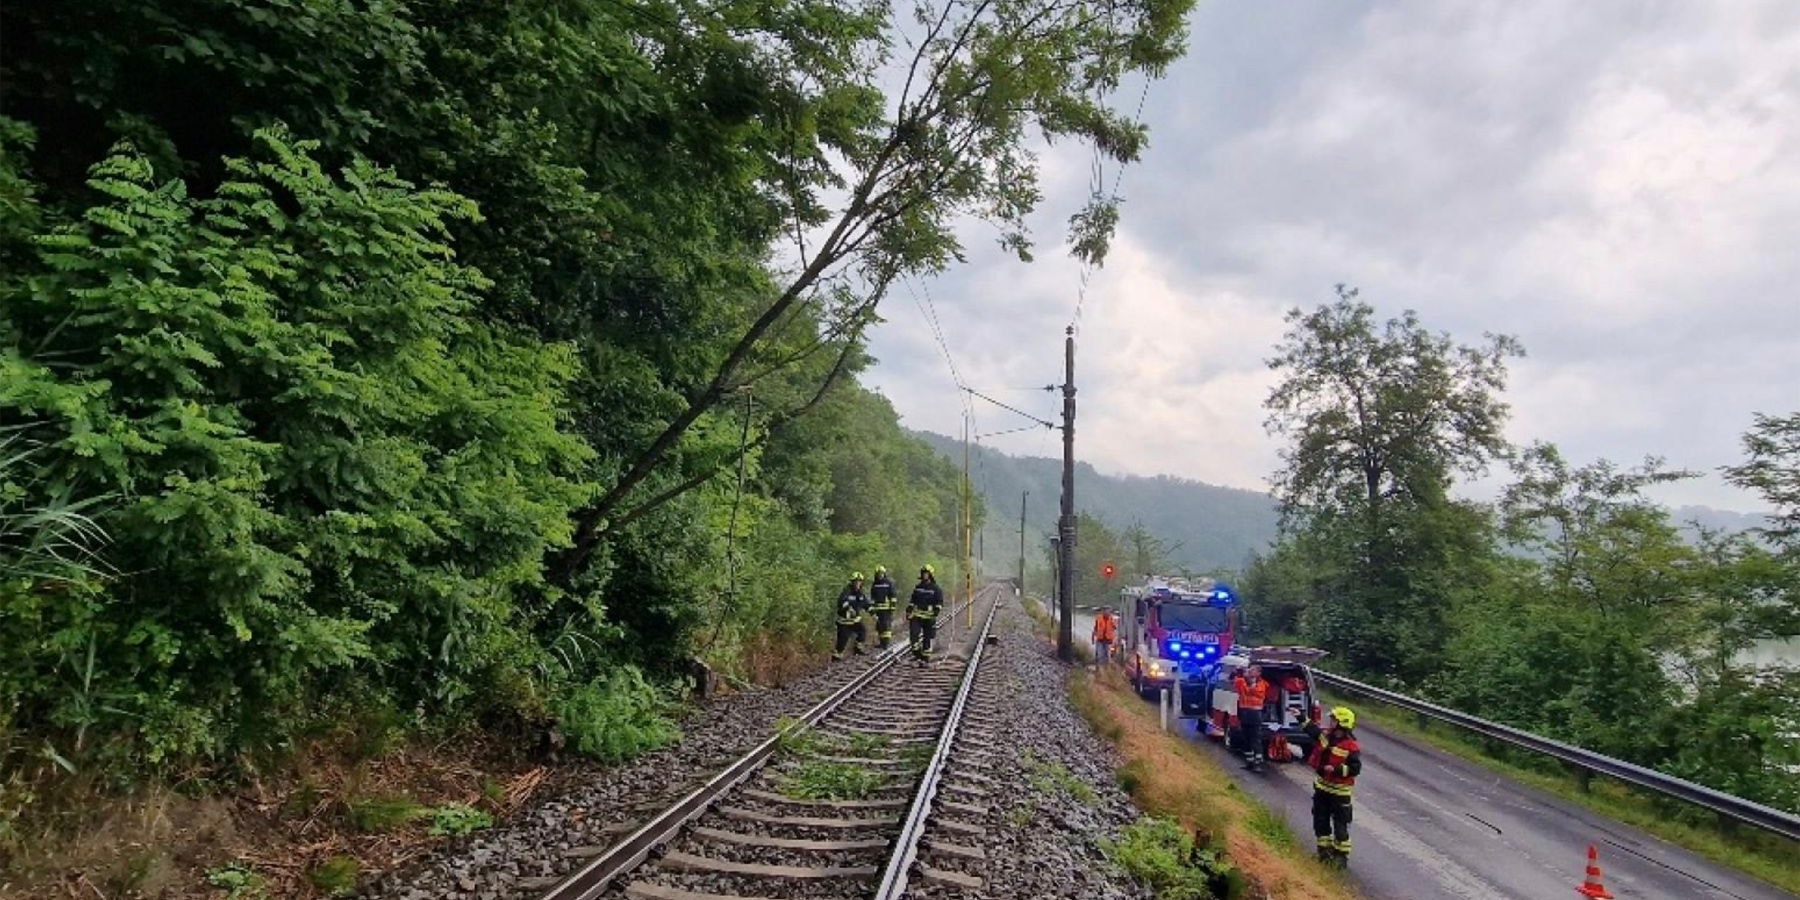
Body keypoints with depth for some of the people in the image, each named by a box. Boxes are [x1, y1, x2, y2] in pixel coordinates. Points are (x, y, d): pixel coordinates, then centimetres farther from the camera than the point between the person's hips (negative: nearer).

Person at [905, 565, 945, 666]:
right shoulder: (918, 588, 13)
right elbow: (912, 601, 20)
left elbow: (939, 604, -5)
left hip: (929, 618, -3)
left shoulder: (936, 589, -1)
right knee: (913, 634, -16)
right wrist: (908, 612, 11)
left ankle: (925, 659, 12)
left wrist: (935, 614, -18)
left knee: (927, 639, 3)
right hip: (916, 616, 3)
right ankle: (916, 654, -1)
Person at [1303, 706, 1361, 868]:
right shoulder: (1325, 735, -1)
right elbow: (1312, 728, 19)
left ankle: (1341, 855, 14)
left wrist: (1336, 769, -29)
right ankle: (1324, 850, 29)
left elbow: (1355, 769, -21)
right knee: (1320, 821, 15)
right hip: (1322, 786, 7)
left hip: (1339, 791, -7)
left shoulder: (1351, 747, -20)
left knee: (1340, 824, 2)